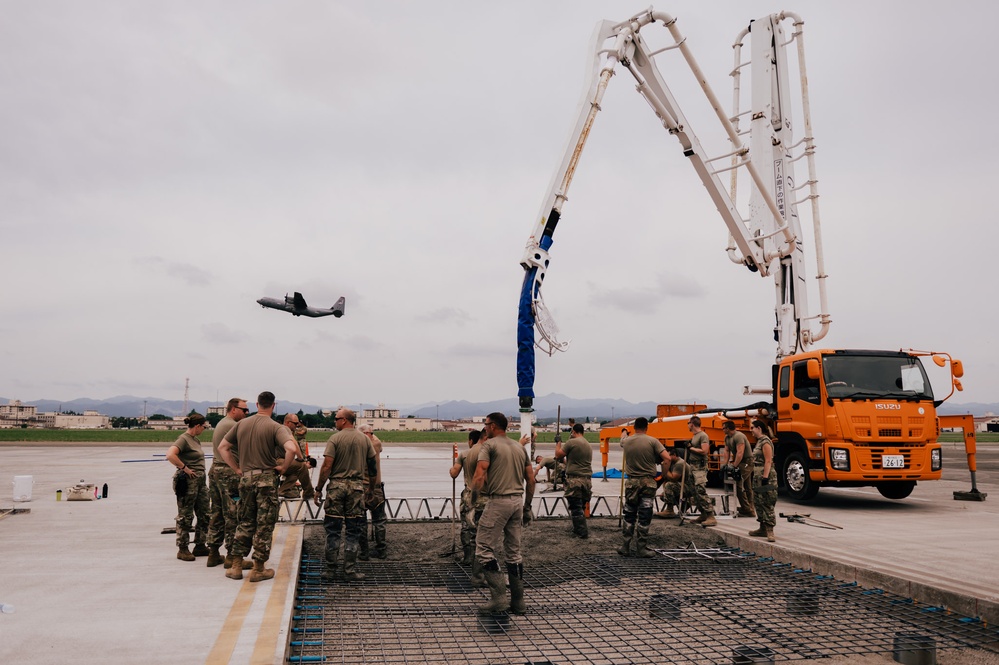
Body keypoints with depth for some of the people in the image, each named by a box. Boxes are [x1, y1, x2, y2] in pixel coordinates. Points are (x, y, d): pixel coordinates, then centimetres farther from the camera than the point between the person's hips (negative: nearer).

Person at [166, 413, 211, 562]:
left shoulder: (195, 439, 13)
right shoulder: (183, 439, -14)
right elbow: (170, 455, -29)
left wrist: (200, 473, 14)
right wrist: (184, 468, -21)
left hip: (200, 481, 9)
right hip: (188, 482, -9)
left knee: (204, 515, 12)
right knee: (185, 516, 1)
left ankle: (200, 546, 21)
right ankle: (182, 549, 10)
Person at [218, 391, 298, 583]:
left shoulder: (242, 424, 6)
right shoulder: (275, 427, -10)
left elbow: (222, 447, 10)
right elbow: (291, 449, -26)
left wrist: (237, 469, 11)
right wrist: (283, 467, -10)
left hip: (246, 478, 5)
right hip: (266, 478, -5)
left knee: (245, 522, 16)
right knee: (264, 524, 4)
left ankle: (236, 566, 19)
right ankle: (259, 569, 10)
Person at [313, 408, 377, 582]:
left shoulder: (335, 439, -6)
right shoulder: (364, 439, 5)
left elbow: (327, 466, -10)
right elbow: (374, 465, 10)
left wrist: (318, 489, -3)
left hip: (337, 485, -2)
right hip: (357, 486, 2)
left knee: (333, 529, 8)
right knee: (353, 531, 6)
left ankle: (330, 569, 15)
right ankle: (350, 571, 7)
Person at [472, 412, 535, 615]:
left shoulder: (490, 445, -4)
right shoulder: (520, 447, 16)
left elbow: (480, 473, -20)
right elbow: (530, 479, 15)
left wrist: (474, 494, -16)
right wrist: (527, 506, 20)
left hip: (498, 501, -7)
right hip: (518, 501, 7)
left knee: (485, 549, 0)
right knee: (514, 551, 13)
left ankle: (499, 597, -6)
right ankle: (518, 601, 15)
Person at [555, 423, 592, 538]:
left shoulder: (571, 442, -9)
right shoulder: (588, 445, 14)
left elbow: (558, 455, -2)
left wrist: (558, 444, 16)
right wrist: (566, 461, 36)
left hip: (574, 480, -7)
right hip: (587, 480, 7)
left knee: (576, 507, 0)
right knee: (581, 507, 17)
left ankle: (582, 532, 1)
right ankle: (578, 529, 26)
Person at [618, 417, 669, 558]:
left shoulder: (626, 442, 0)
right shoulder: (652, 441, -9)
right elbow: (667, 458, -13)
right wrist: (663, 463, 7)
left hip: (631, 482, 2)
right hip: (648, 482, -2)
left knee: (629, 516, 12)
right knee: (644, 517, 4)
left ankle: (625, 547, 13)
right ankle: (641, 548, 8)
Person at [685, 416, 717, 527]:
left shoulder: (703, 436, -11)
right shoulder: (694, 436, 18)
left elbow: (704, 451, -19)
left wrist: (691, 448, -12)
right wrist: (689, 448, 9)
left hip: (700, 467, -10)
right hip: (692, 466, 10)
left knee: (701, 491, -17)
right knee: (694, 493, 10)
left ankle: (711, 516, -17)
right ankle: (703, 514, 16)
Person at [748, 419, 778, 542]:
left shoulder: (765, 442, -14)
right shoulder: (759, 441, 16)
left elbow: (768, 461, -20)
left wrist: (765, 477, -24)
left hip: (765, 476, -10)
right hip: (758, 476, 10)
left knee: (766, 503, -11)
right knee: (758, 502, 13)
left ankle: (770, 530, -12)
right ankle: (763, 529, 21)